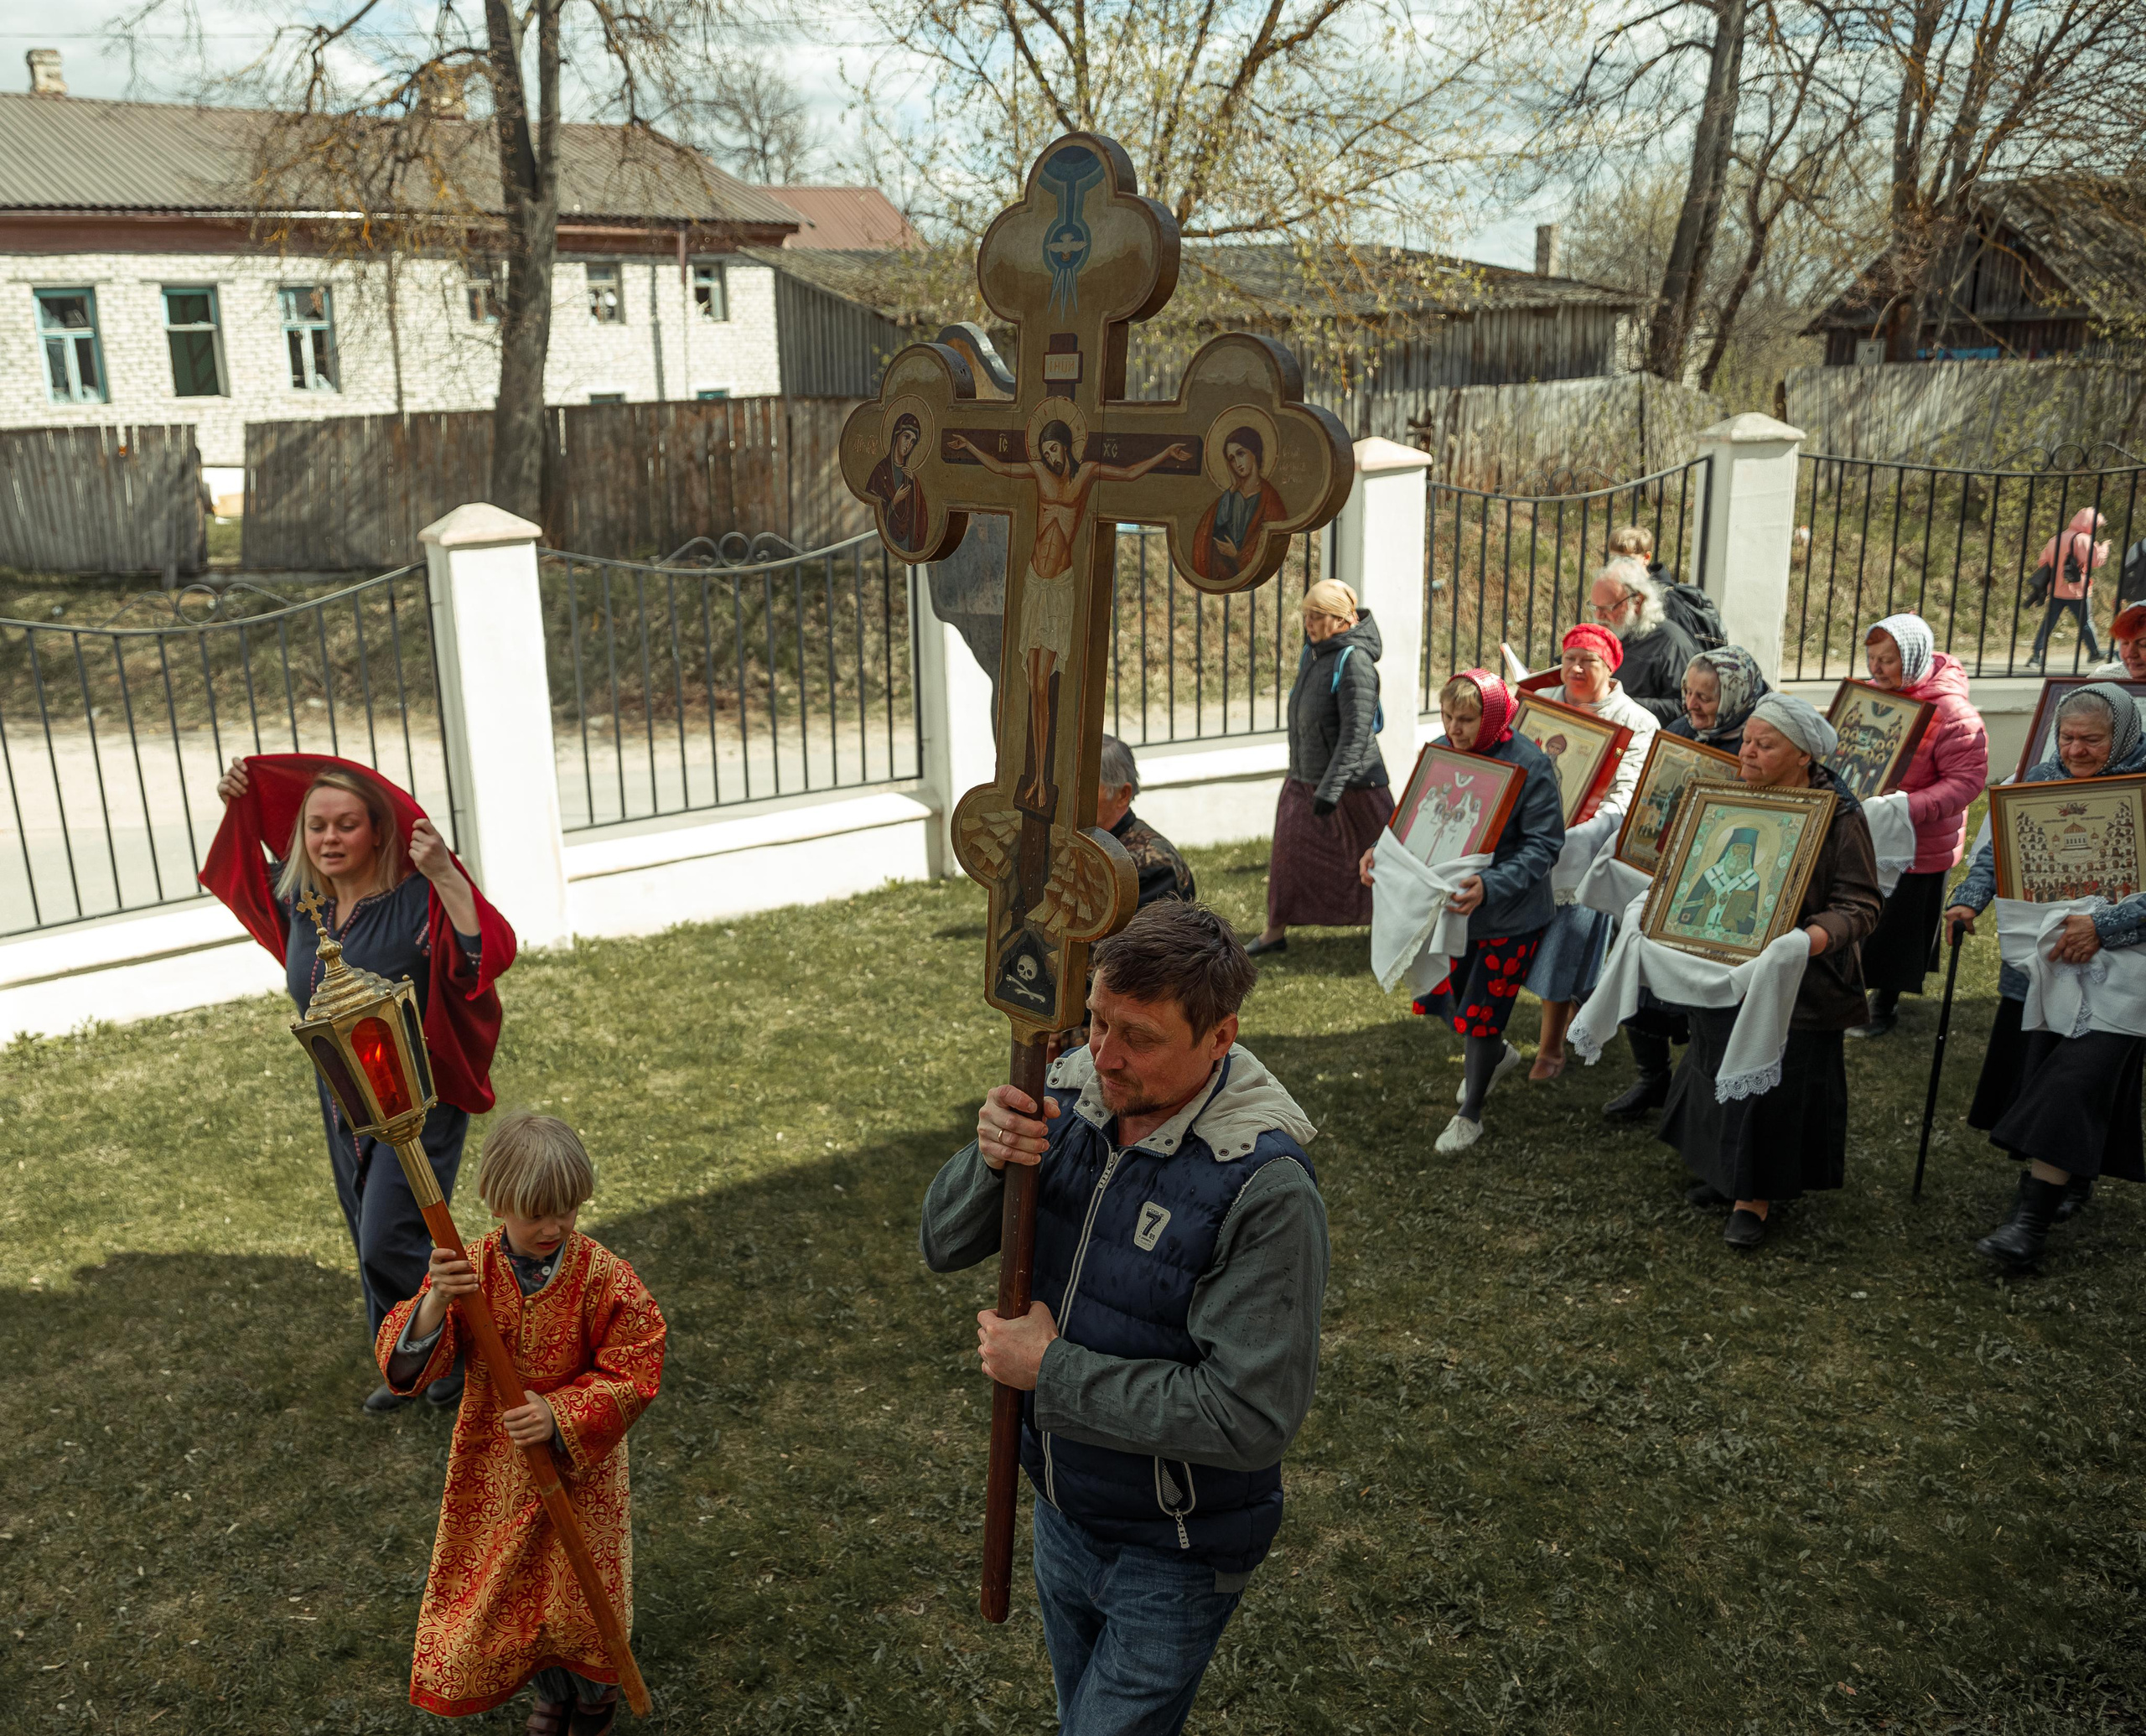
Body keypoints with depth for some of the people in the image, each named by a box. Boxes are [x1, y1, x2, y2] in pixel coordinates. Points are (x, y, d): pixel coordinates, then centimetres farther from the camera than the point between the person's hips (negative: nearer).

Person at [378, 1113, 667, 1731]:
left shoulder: (605, 1278, -20)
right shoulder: (469, 1269, -13)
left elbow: (633, 1375, -17)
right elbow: (404, 1360, -16)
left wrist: (561, 1415, -29)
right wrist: (435, 1303, -36)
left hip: (579, 1465, -3)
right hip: (493, 1468, 3)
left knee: (581, 1595, 8)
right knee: (503, 1594, 17)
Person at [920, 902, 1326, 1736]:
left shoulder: (1266, 1189, -30)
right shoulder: (1070, 1095, -12)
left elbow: (1251, 1416, -32)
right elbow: (944, 1245, -5)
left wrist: (1051, 1372, -27)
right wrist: (989, 1160, -27)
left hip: (1174, 1554, -6)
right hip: (1062, 1508, 6)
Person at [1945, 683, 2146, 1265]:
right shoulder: (2039, 780, 6)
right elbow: (1997, 848, 8)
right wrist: (1969, 900, -8)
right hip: (2037, 960, 5)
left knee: (2072, 1083, -10)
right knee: (2033, 1075, 12)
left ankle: (2030, 1218, -9)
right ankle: (2072, 1178, 37)